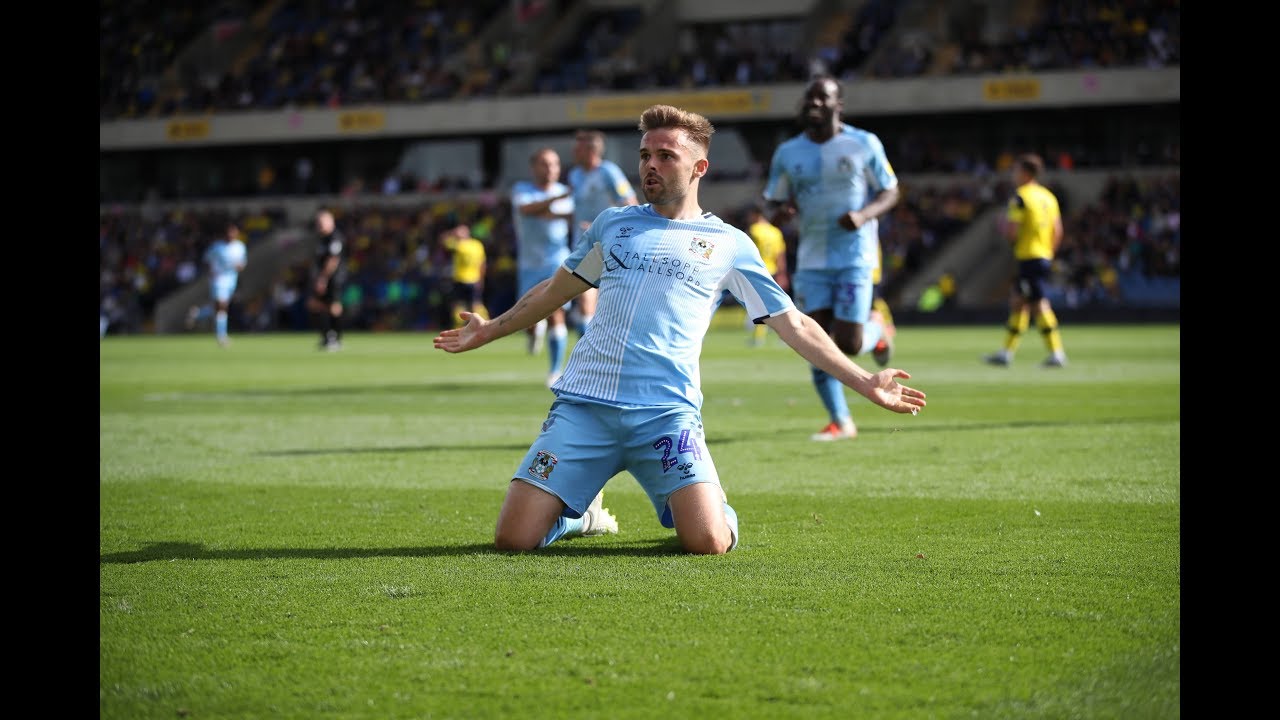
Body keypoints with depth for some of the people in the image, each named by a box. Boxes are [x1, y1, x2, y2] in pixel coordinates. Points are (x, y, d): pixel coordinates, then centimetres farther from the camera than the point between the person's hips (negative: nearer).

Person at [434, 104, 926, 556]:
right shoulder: (613, 224, 17)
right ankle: (583, 512, 24)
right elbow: (554, 292, 30)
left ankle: (674, 502, 16)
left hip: (667, 412, -2)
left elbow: (794, 326, 12)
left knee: (709, 542, -22)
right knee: (514, 538, -11)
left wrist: (865, 383, 6)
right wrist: (489, 331, 32)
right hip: (583, 405, 2)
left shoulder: (729, 245, 10)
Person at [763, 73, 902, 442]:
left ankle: (877, 329, 26)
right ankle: (840, 422, 9)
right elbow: (774, 203, 11)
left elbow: (889, 193, 3)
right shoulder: (788, 153, 5)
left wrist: (864, 215, -18)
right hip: (812, 259, 3)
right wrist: (780, 213, -15)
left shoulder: (863, 145, -3)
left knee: (848, 344, -10)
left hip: (855, 256, -3)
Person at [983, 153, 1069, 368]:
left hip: (1028, 257, -9)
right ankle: (1007, 352, 20)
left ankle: (1056, 352, -13)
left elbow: (1011, 232, -16)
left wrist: (1001, 225, 5)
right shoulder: (1049, 197, 13)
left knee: (1039, 303, -9)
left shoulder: (1020, 197, -11)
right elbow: (1058, 231, 13)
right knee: (1017, 301, 15)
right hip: (1045, 257, 9)